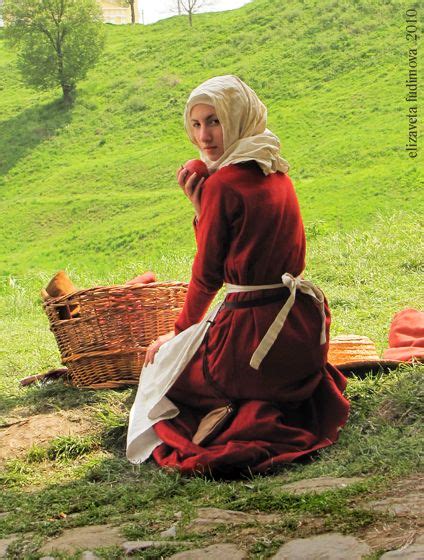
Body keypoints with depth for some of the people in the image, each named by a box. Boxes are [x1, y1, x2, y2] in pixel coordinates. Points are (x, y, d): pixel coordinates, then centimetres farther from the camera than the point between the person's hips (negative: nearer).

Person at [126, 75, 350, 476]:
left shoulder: (223, 183, -15)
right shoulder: (276, 175, 8)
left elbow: (207, 274, -8)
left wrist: (179, 333, 7)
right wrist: (201, 203, 4)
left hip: (252, 332, -7)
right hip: (303, 332, 7)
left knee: (162, 361, 22)